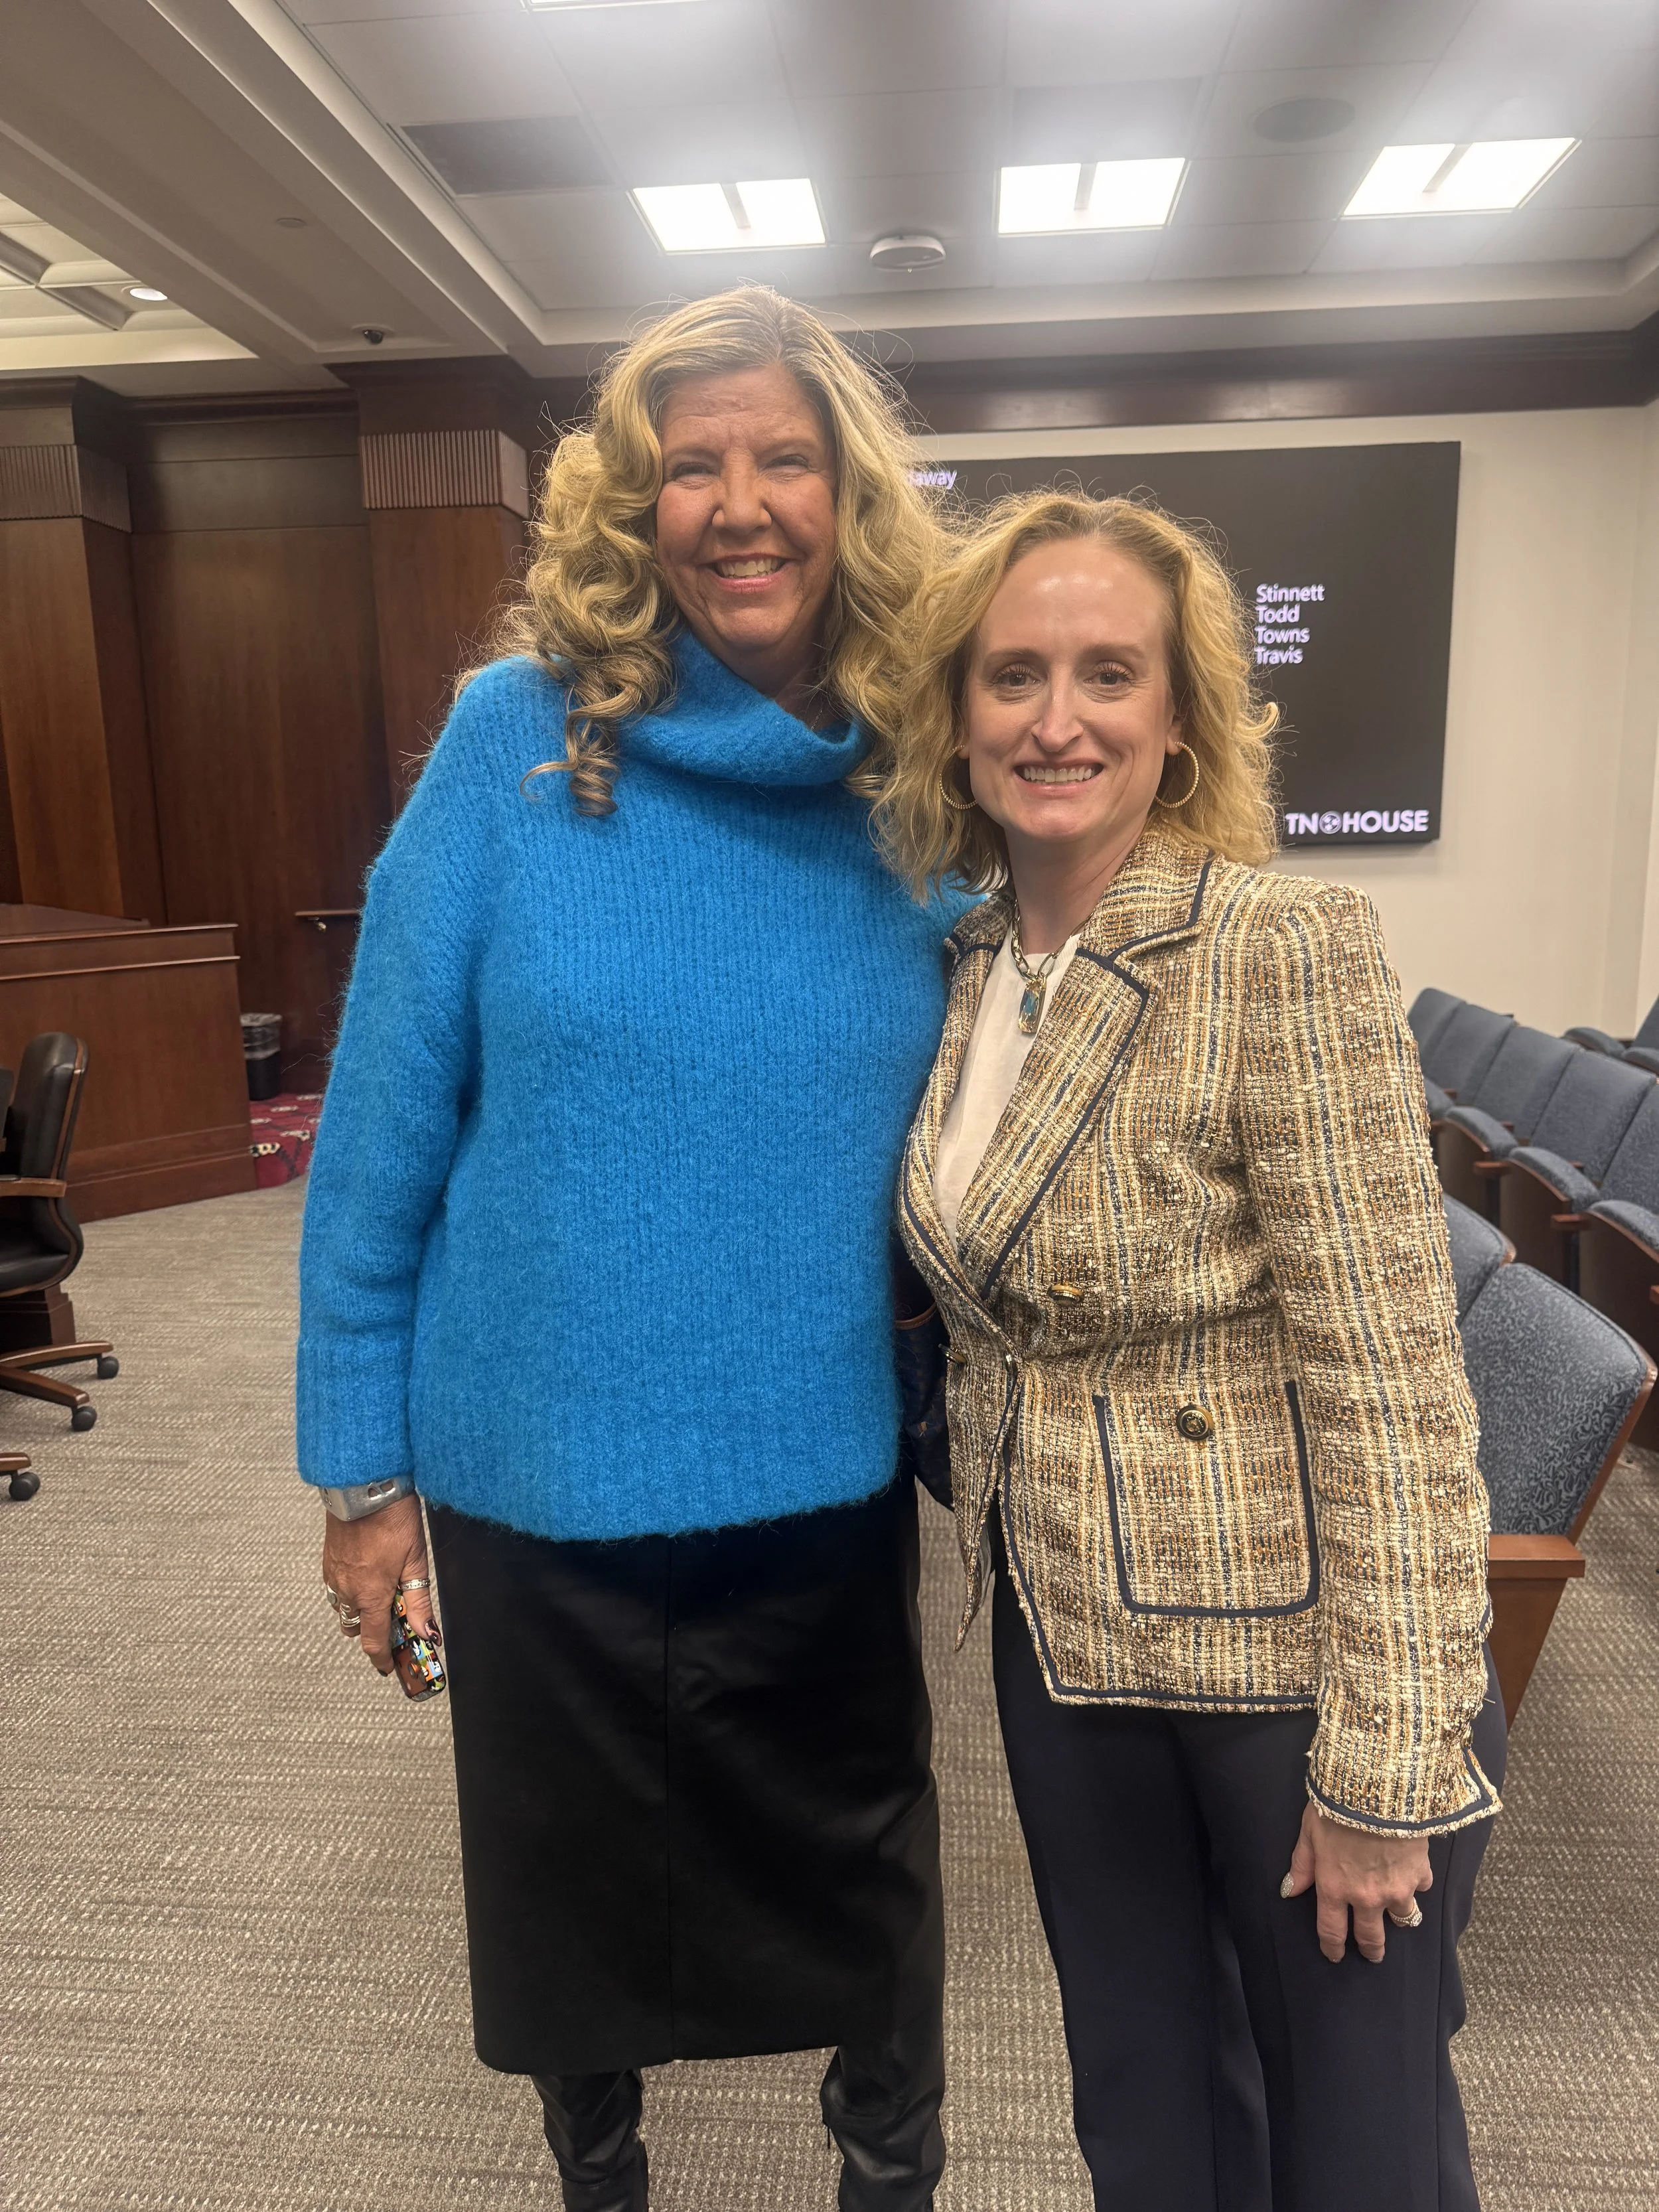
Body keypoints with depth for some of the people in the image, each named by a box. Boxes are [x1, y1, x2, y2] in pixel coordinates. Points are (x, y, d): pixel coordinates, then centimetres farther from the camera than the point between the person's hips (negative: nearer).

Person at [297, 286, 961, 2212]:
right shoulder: (519, 737, -9)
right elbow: (387, 1118, -7)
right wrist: (361, 1461, -5)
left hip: (828, 1480, 1)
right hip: (542, 1476, 0)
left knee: (858, 1869, 21)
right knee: (571, 1879, 22)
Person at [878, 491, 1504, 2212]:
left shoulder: (1286, 949, -19)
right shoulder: (964, 963, 1)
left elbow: (1394, 1386, -20)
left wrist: (1382, 1772, -17)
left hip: (1289, 1657, -5)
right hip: (1063, 1638, 5)